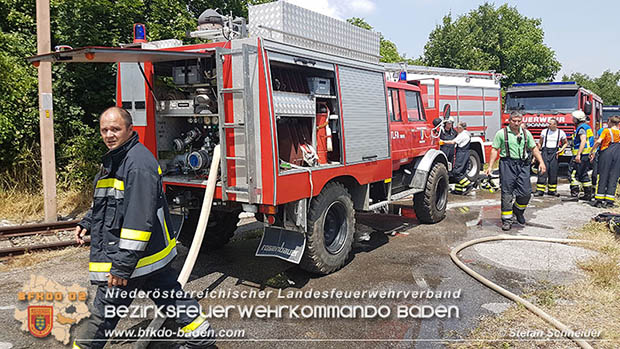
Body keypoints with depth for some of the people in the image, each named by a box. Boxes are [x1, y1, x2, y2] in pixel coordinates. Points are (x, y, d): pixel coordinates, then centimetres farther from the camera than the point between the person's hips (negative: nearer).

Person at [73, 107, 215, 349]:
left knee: (105, 312, 4)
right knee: (170, 295, 17)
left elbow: (139, 218, -26)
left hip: (129, 257, -10)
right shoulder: (114, 160, 14)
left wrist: (123, 265, -26)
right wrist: (87, 223, 20)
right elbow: (105, 200, 31)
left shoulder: (138, 163, -21)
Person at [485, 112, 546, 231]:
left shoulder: (526, 133, 13)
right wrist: (490, 167, -7)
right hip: (507, 164, -3)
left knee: (526, 192, -1)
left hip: (523, 165, 3)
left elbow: (534, 149, 14)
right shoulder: (501, 133, 2)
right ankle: (507, 220, 4)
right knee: (507, 193, -3)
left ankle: (518, 209, 28)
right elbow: (495, 150, -1)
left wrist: (541, 162, 3)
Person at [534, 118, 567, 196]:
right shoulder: (544, 131, 5)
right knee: (543, 170, -8)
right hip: (545, 151, -1)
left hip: (554, 153, 1)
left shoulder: (561, 133, 5)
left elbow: (565, 143, 18)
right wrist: (538, 147, -8)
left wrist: (561, 149, 2)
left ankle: (552, 190, 11)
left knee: (553, 172, 1)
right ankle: (540, 190, -7)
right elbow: (540, 142, 12)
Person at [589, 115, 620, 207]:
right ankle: (609, 201, 4)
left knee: (603, 177, 2)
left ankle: (599, 200, 1)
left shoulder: (607, 131, -2)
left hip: (606, 154, -3)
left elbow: (598, 141, -14)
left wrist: (592, 151, -5)